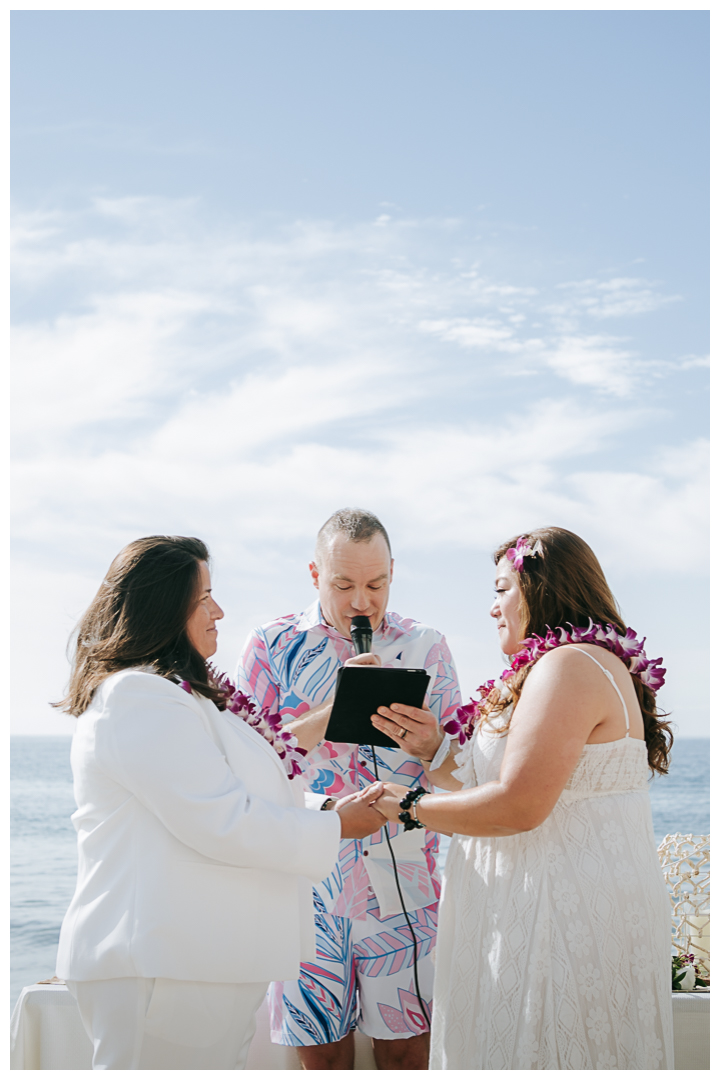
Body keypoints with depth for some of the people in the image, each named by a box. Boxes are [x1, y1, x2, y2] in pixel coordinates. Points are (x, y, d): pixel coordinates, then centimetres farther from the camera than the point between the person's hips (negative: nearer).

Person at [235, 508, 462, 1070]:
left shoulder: (427, 647, 8)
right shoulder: (273, 645, 4)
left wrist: (429, 745, -18)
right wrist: (332, 711, -17)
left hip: (403, 882, 1)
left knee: (406, 1046, 4)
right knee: (320, 1050, 6)